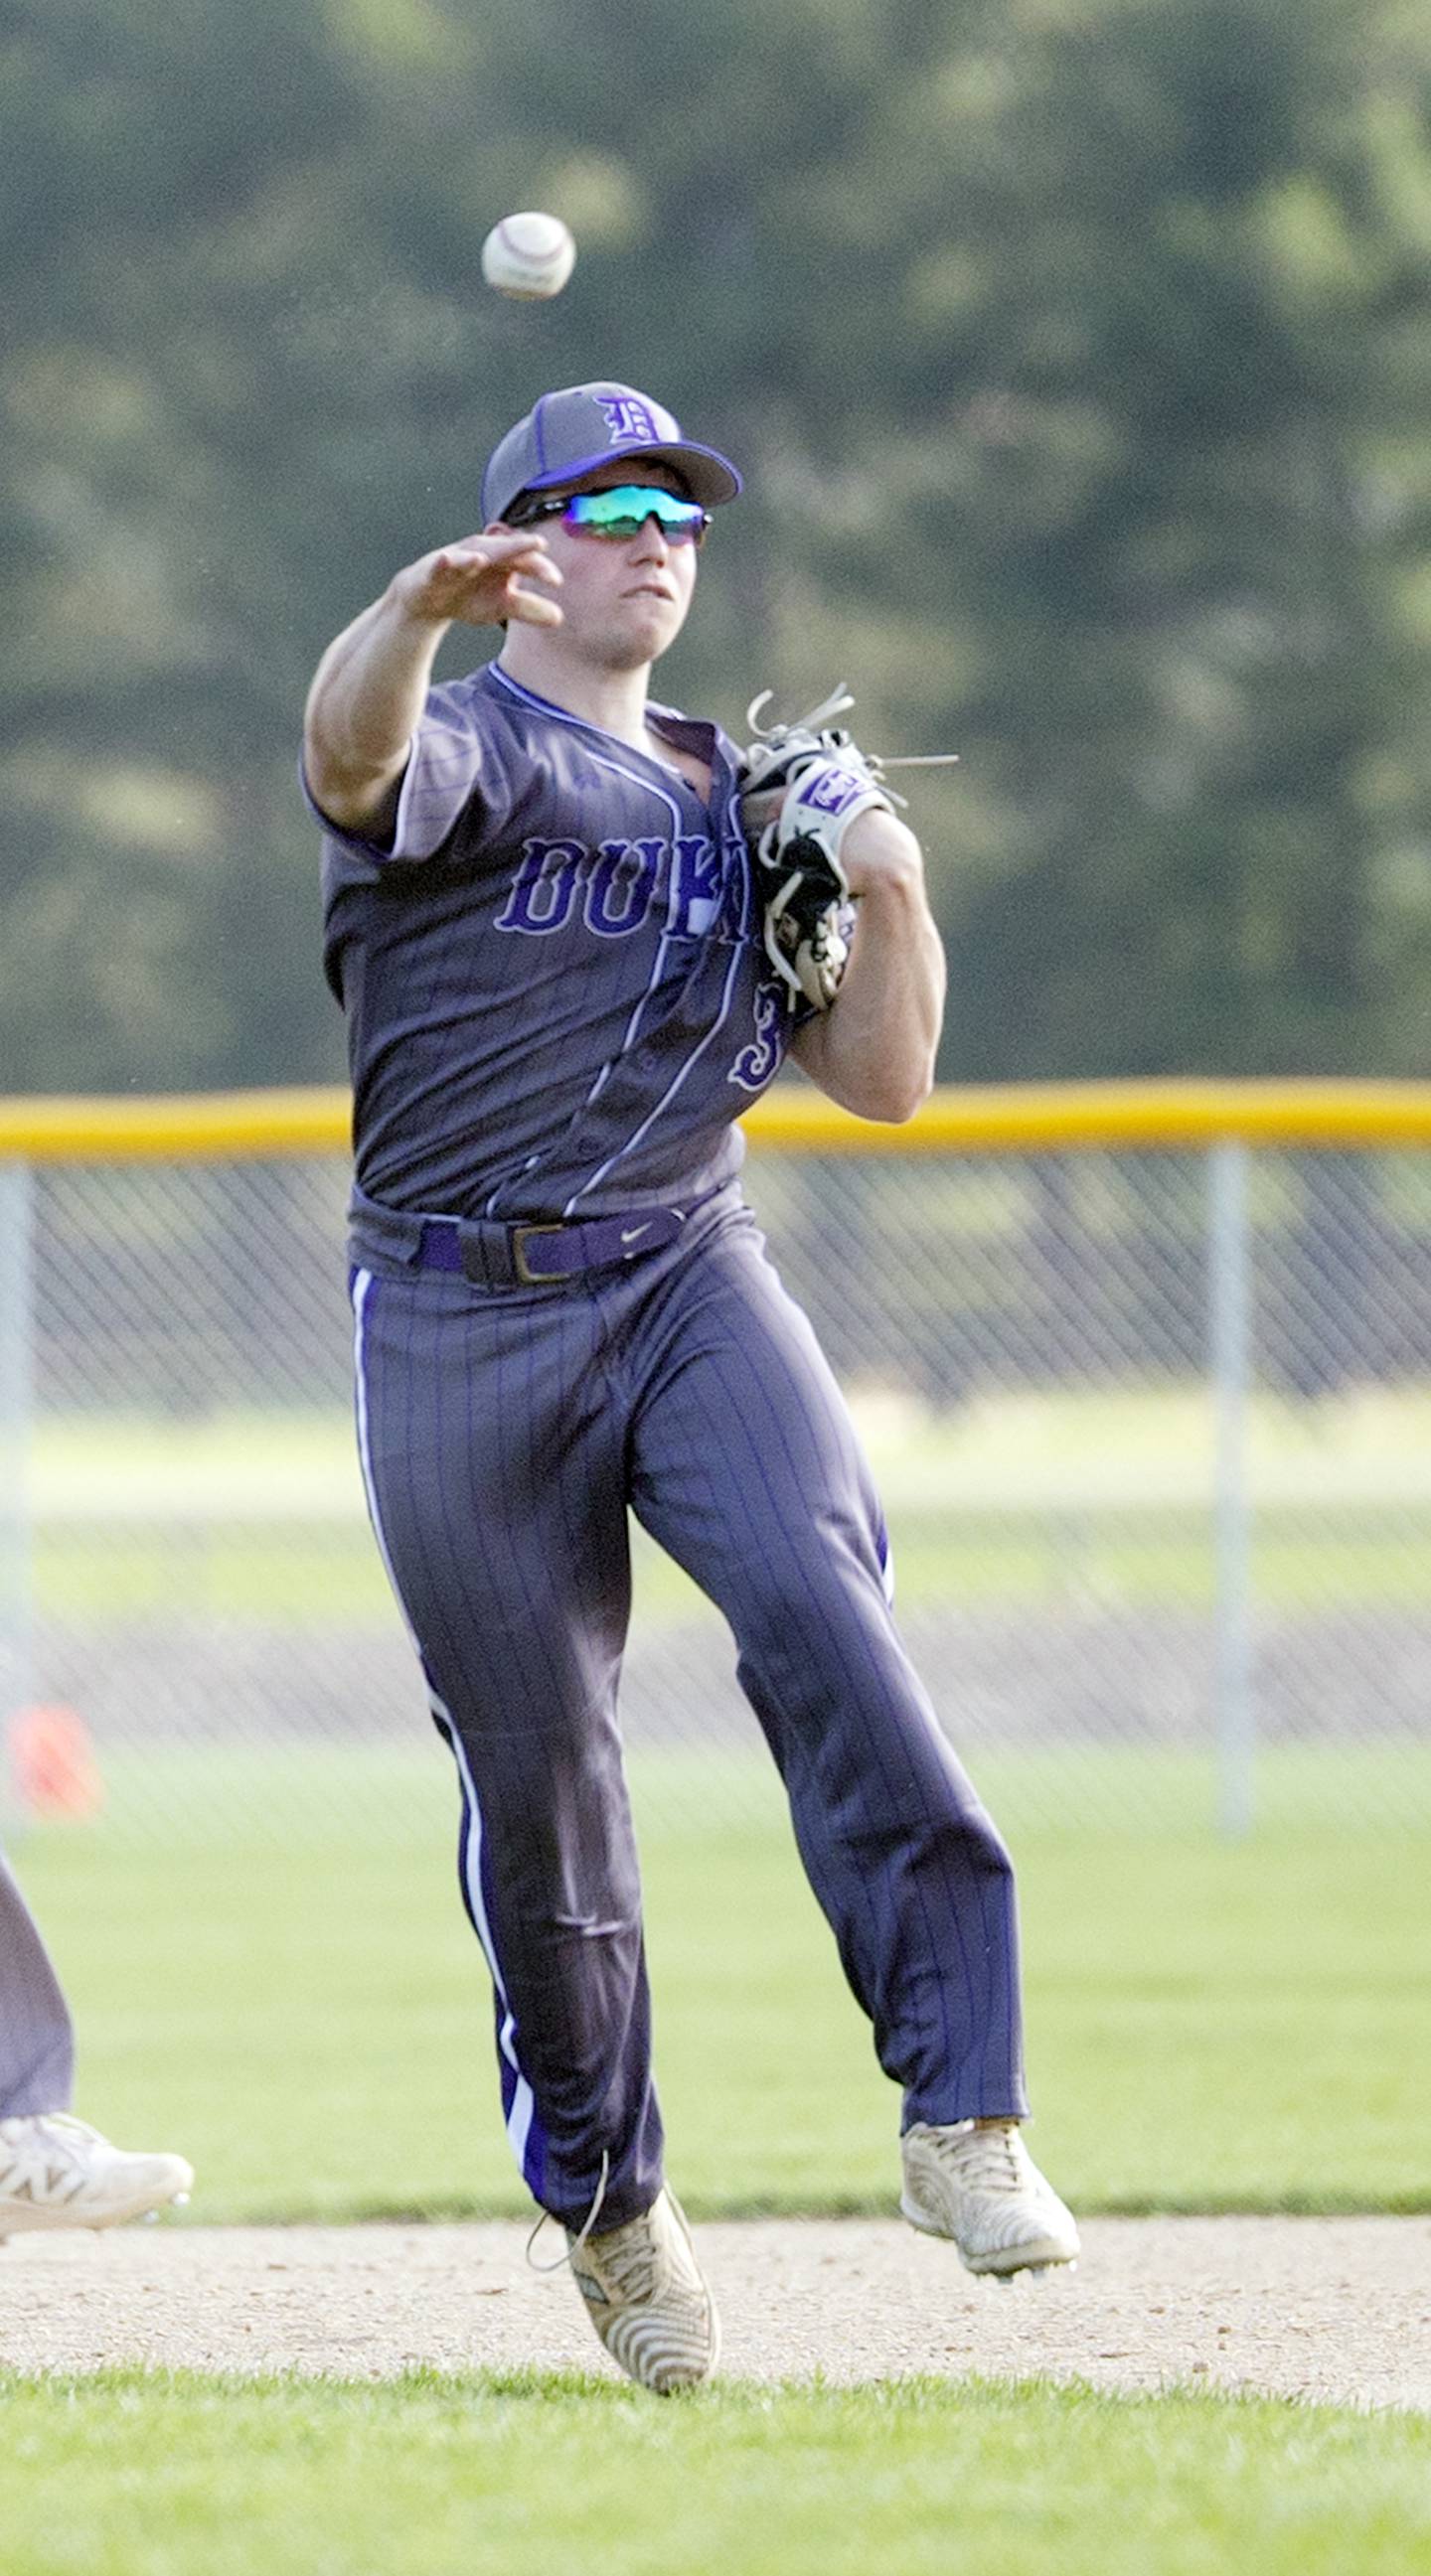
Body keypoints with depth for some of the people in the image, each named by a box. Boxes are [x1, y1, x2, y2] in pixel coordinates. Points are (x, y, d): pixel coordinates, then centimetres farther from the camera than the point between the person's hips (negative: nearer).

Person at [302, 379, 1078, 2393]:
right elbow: (355, 748, -24)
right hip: (462, 1314, -2)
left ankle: (962, 2111, -31)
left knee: (817, 1604, -24)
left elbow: (883, 1077, 19)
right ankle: (604, 2196, 21)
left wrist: (892, 897, 0)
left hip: (690, 1276, 3)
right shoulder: (467, 749, 2)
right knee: (534, 1772, 0)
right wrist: (418, 611, -47)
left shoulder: (748, 803, 20)